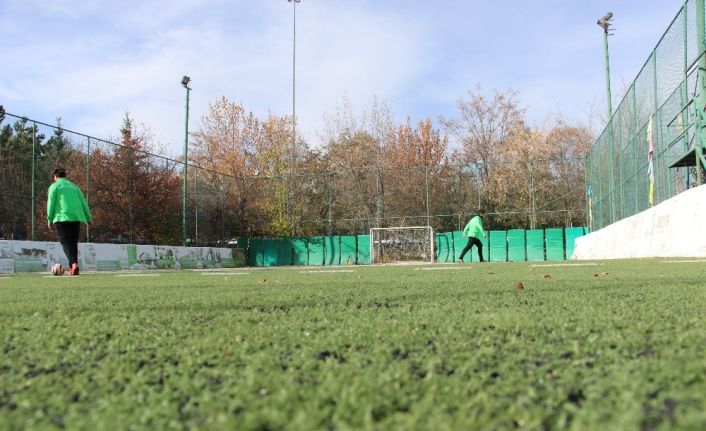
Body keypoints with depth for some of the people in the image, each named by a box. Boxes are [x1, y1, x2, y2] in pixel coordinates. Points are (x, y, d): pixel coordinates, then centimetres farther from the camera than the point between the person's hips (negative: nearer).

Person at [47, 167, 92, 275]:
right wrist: (89, 218, 17)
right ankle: (73, 265, 9)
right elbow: (83, 202, 16)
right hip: (76, 218, 4)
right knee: (74, 242, 11)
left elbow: (51, 203, -1)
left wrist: (49, 219, 3)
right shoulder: (74, 186, 21)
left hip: (62, 218, -4)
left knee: (65, 241, -6)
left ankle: (73, 263, -25)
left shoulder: (54, 186, 7)